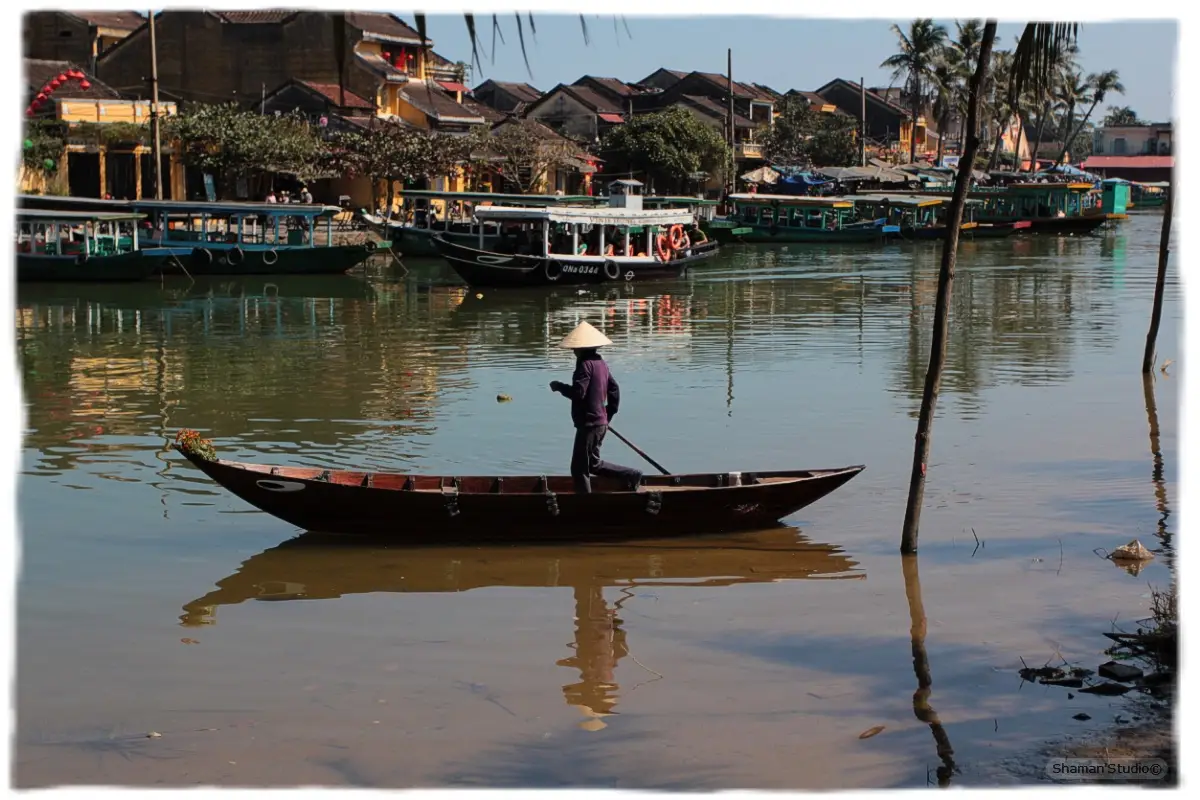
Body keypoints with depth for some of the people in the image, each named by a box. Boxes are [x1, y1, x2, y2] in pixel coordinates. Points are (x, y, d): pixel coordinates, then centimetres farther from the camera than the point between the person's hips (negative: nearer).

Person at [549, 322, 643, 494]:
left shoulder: (585, 364, -16)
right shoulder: (600, 362, 12)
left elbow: (578, 392, -24)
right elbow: (614, 389, 18)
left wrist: (558, 386, -9)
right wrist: (609, 413, 22)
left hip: (588, 423, -9)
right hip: (601, 422, 9)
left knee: (579, 467, -1)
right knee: (593, 464, 19)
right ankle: (631, 475, 15)